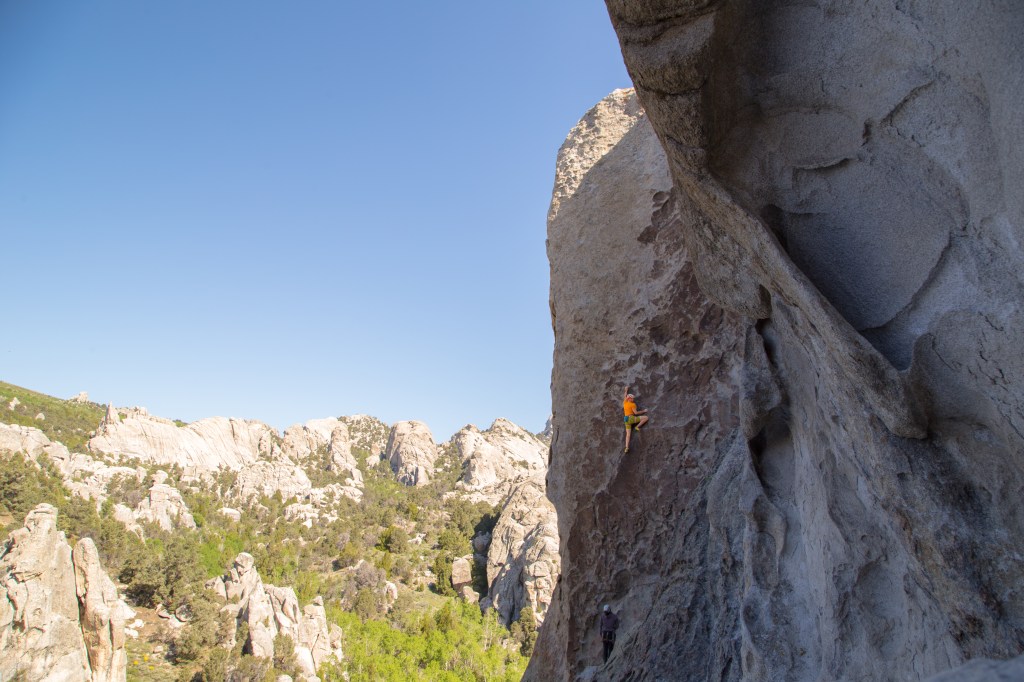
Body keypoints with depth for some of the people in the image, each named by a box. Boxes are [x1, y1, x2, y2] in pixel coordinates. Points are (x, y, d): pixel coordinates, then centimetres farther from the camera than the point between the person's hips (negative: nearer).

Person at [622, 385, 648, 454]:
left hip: (626, 420, 7)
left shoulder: (625, 403, 12)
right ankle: (637, 426, -5)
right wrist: (643, 411, 0)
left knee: (628, 434, 4)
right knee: (646, 418, -5)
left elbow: (624, 396, 31)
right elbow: (636, 412, -12)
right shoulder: (632, 404, -7)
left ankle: (626, 448, -8)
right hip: (631, 418, -7)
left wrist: (626, 390, 46)